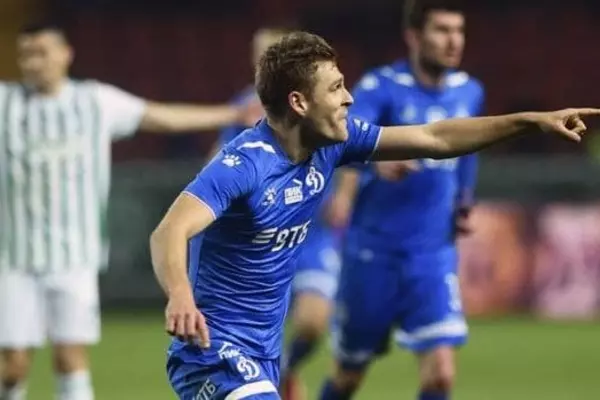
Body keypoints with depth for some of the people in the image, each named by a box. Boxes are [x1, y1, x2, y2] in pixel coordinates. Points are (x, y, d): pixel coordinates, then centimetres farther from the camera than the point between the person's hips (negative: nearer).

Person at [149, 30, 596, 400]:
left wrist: (532, 120, 7)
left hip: (265, 354, 10)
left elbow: (435, 139, 11)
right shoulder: (243, 164, -24)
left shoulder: (333, 142, 1)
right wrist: (179, 295, -59)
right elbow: (170, 232, -37)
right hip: (215, 349, -10)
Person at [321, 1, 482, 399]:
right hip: (373, 250, -3)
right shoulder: (381, 87, -12)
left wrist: (464, 206, 12)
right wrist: (380, 160, -53)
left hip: (434, 252, 3)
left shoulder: (469, 93, 5)